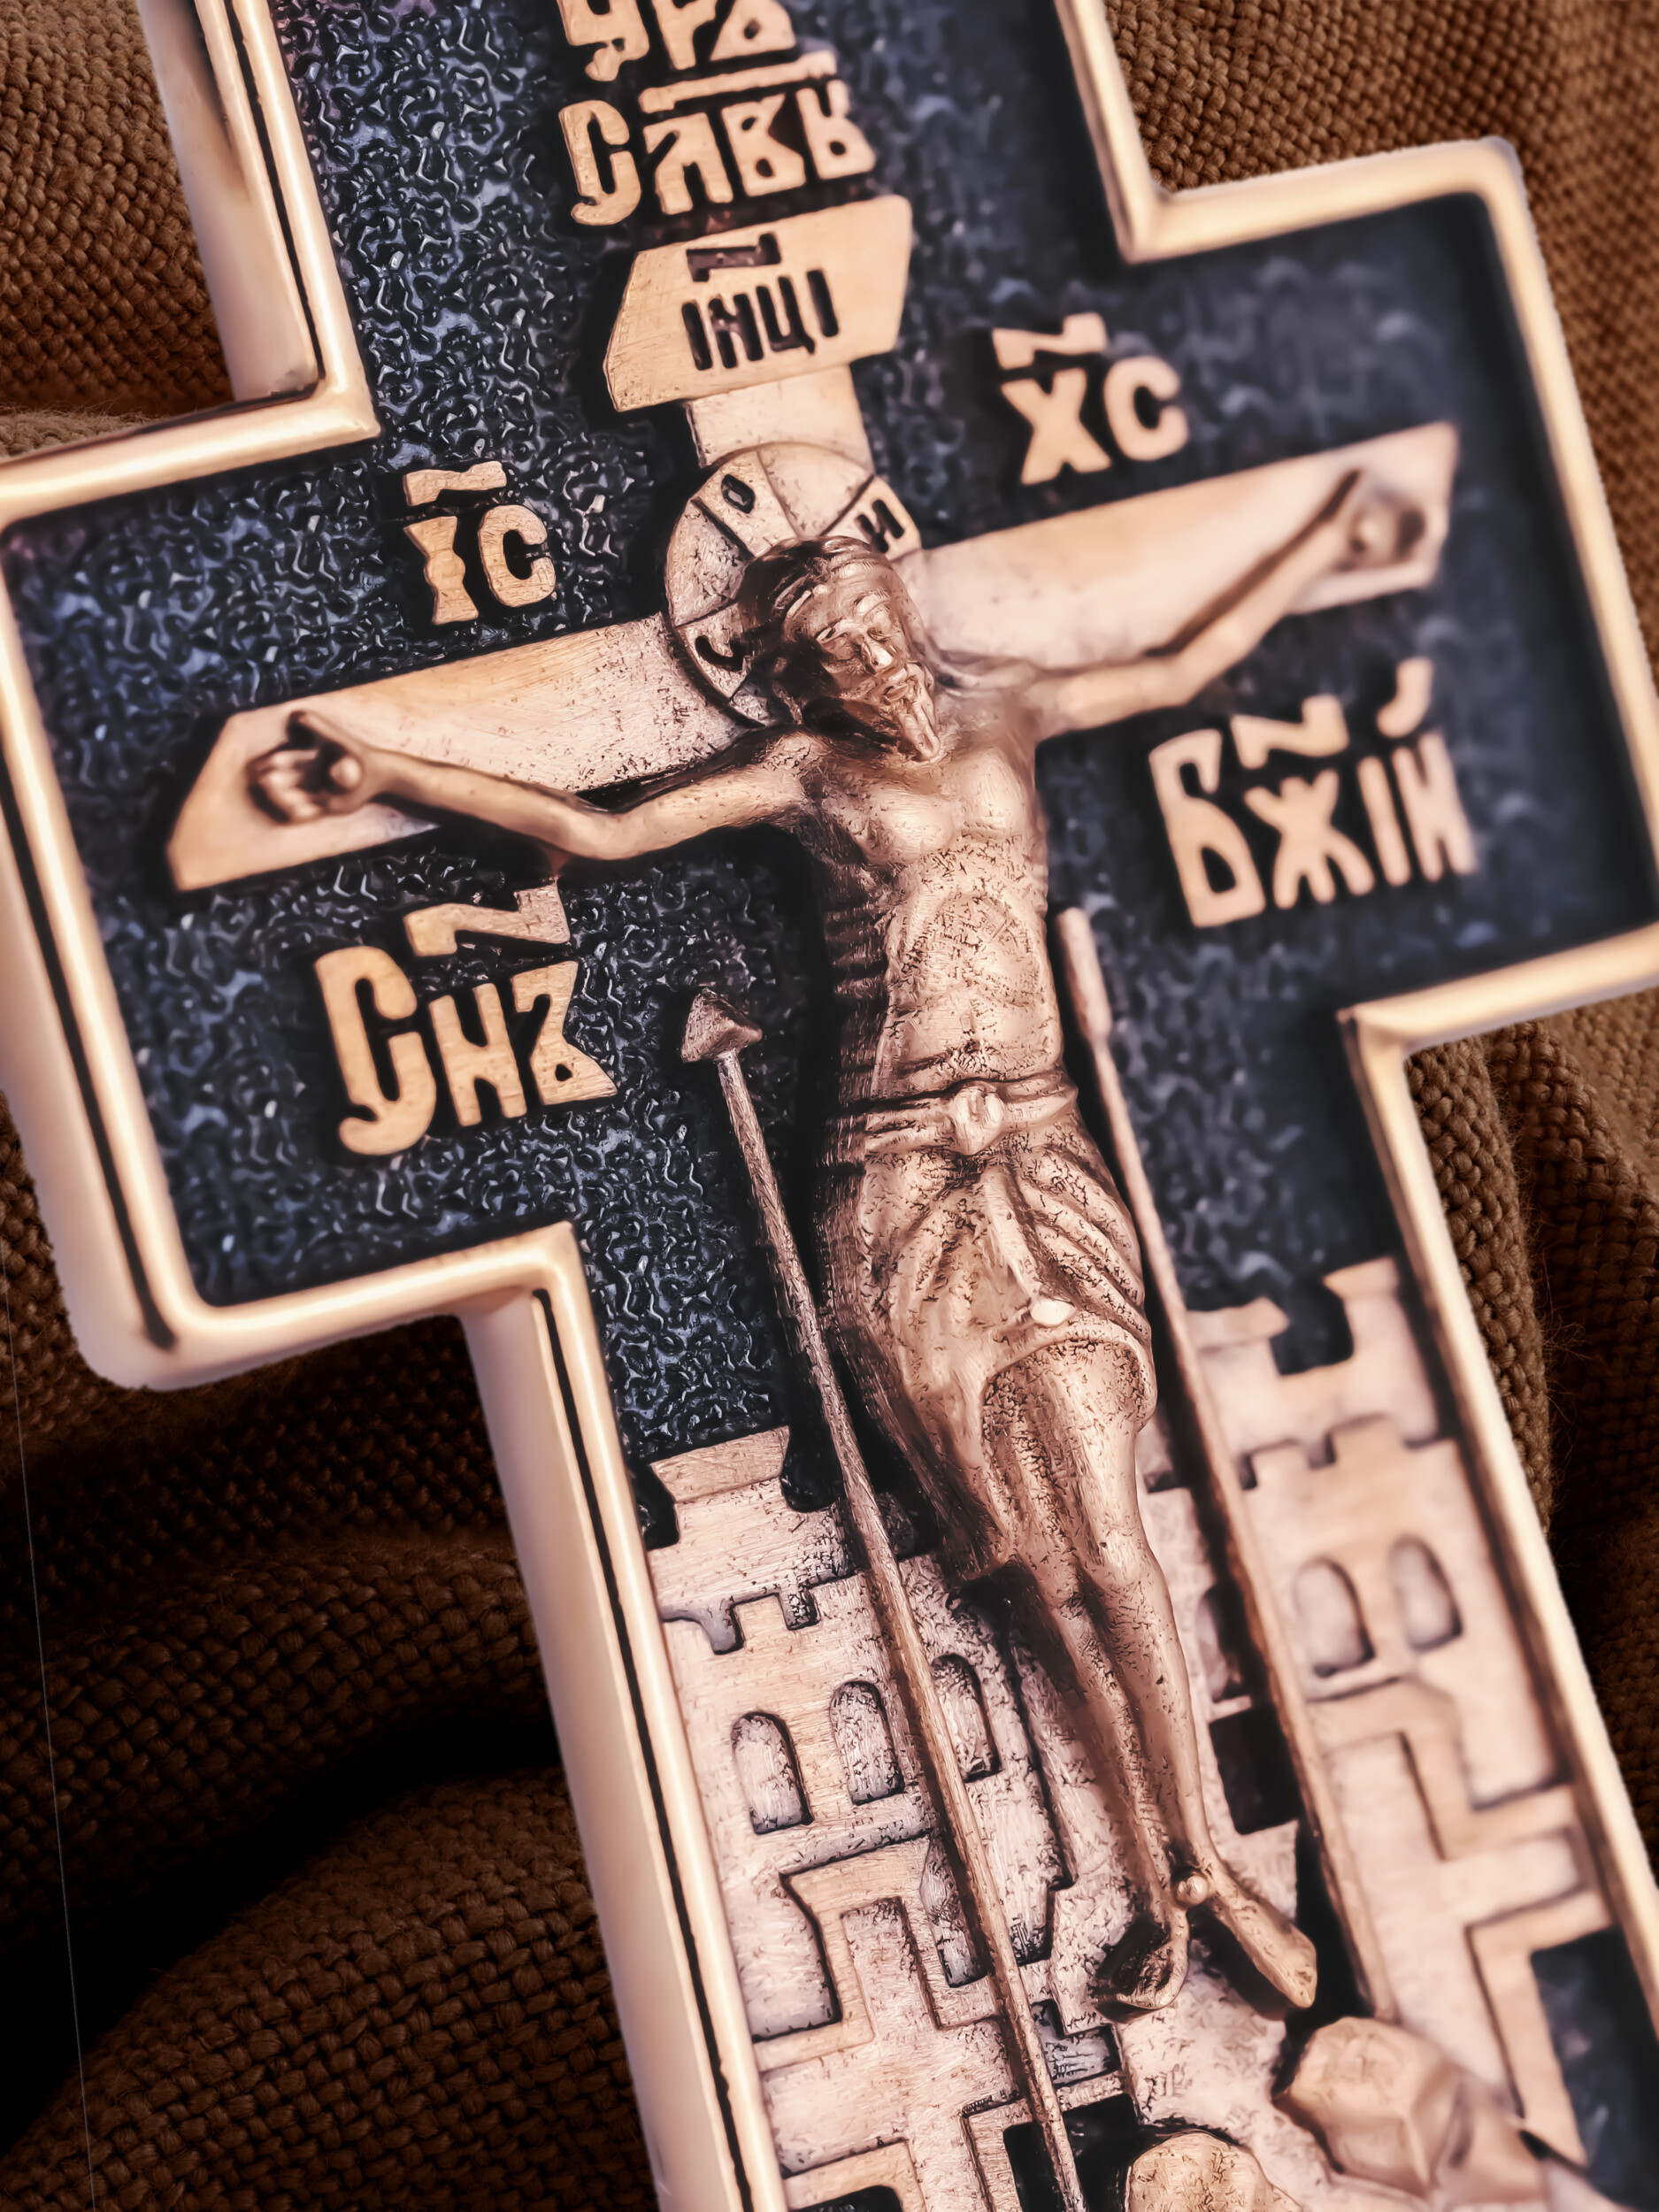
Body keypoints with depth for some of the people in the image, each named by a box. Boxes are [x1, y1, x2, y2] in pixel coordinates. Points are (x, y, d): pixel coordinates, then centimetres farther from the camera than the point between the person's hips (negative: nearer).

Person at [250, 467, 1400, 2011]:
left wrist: (1329, 536, 32)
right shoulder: (804, 771, 5)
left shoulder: (1002, 712, 14)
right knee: (1040, 1560, -3)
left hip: (1042, 1169, 2)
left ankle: (1201, 1867, -1)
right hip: (899, 1193, -2)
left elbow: (1181, 669, 25)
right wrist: (378, 773, -4)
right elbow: (601, 830, 0)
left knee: (1103, 1539, -8)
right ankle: (1168, 1883, 3)